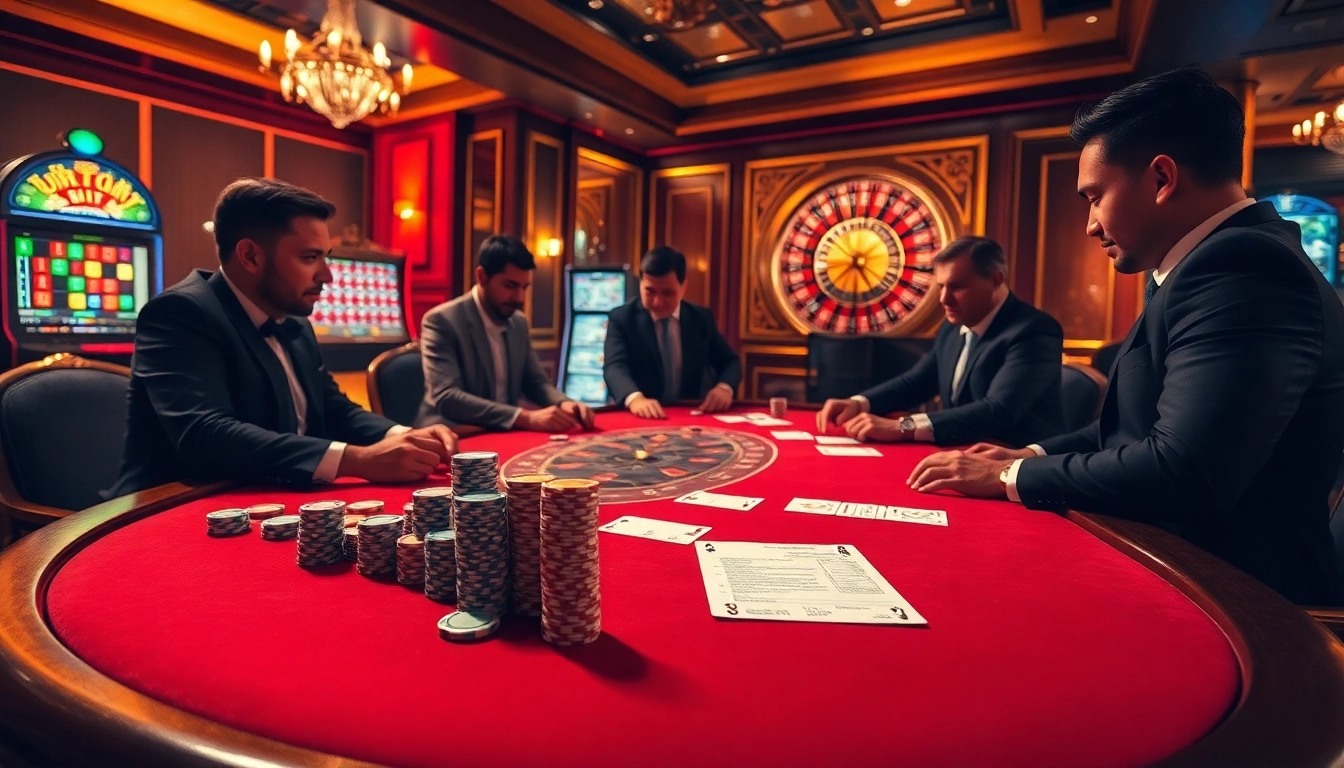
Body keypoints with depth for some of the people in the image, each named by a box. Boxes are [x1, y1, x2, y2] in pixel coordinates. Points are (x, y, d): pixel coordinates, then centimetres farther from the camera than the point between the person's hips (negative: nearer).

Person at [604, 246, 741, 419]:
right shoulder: (621, 319, -3)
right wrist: (635, 398, -39)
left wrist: (724, 387, -13)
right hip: (645, 417, -3)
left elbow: (729, 361, 10)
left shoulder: (702, 318, 6)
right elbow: (615, 366, -18)